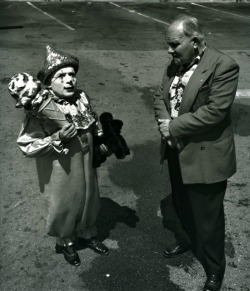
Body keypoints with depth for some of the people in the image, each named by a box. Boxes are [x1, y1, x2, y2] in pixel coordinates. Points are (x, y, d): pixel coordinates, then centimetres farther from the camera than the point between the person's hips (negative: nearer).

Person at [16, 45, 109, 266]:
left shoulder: (82, 98, -6)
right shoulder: (40, 110, -24)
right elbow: (27, 146, -21)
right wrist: (57, 138, -31)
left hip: (85, 166, 6)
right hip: (60, 174, -5)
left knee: (89, 200, 23)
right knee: (64, 207, 16)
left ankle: (87, 234, 52)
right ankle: (66, 243, 46)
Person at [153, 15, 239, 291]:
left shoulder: (224, 66, -20)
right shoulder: (174, 64, 4)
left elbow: (215, 111, -26)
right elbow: (159, 96, 8)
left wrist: (174, 126, -20)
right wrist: (164, 122, -13)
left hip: (204, 155, -7)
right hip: (176, 151, 7)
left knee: (207, 216, 8)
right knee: (181, 203, 26)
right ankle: (184, 241, 53)